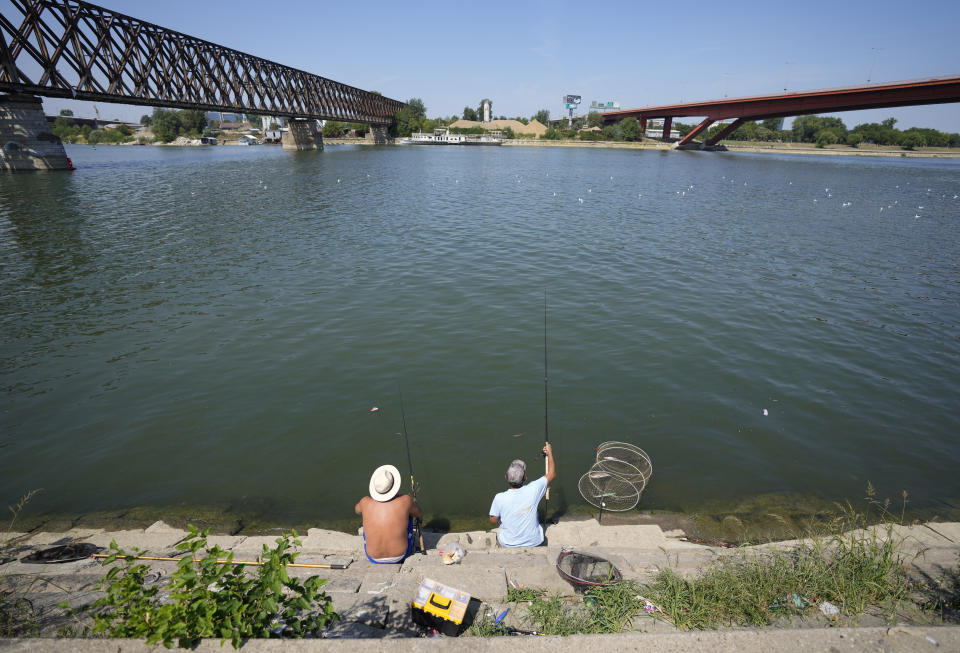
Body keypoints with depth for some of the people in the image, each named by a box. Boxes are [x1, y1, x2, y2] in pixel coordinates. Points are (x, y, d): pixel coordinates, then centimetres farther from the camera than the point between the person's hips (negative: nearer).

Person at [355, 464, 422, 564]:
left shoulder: (366, 502, -17)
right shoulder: (405, 501, -22)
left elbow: (357, 510, 10)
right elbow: (420, 514, 1)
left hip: (373, 558, 1)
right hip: (400, 556, -1)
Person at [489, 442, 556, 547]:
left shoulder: (499, 498, -27)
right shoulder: (533, 490, -25)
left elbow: (493, 520, -8)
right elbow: (552, 474, -9)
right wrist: (550, 453, 4)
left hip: (508, 544, 0)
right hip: (534, 542, 1)